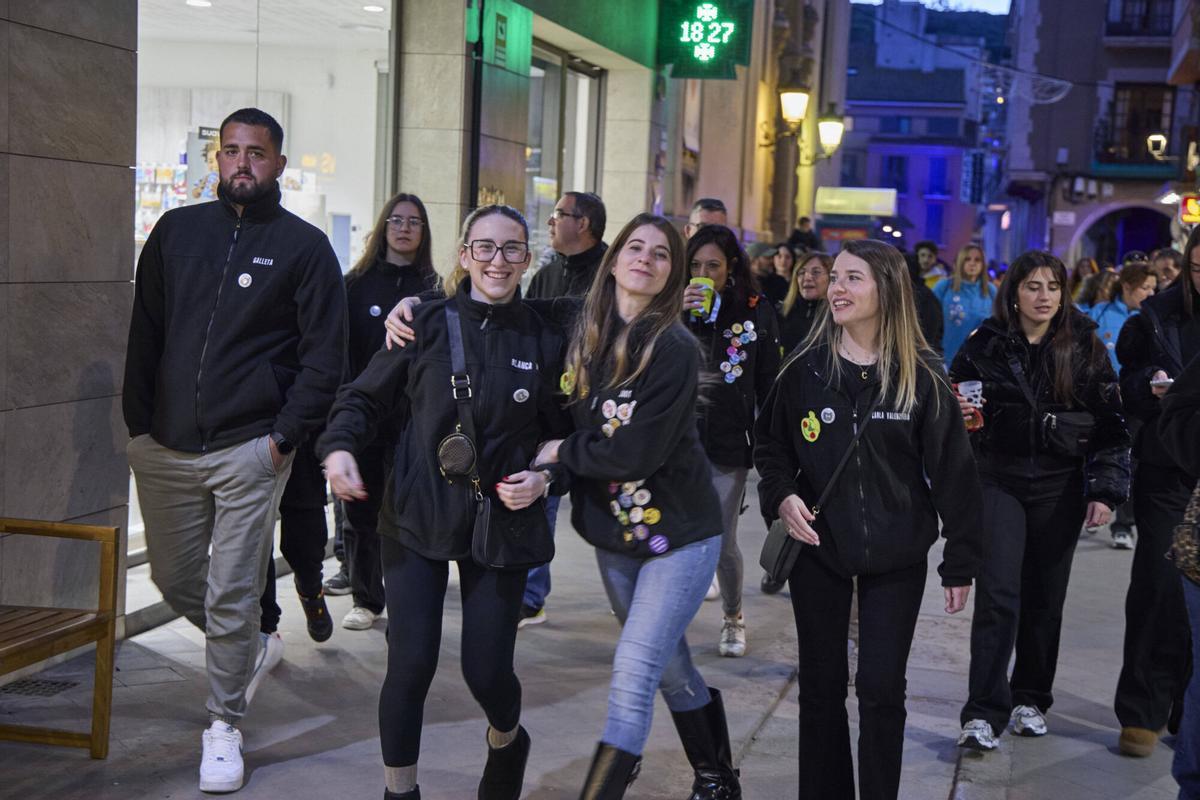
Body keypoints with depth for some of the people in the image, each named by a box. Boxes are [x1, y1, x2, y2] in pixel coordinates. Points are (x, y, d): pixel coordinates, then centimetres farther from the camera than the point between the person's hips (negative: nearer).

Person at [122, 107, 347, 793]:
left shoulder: (305, 246, 0)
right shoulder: (177, 231, 10)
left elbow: (325, 356, -2)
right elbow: (145, 332, 13)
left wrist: (285, 436, -10)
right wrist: (140, 421, 5)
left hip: (250, 451, -4)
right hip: (165, 447, 4)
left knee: (232, 595, -1)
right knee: (175, 580, 13)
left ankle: (225, 727, 14)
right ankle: (255, 650, 39)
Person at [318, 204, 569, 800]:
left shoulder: (544, 342, 2)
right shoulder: (428, 324, -2)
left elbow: (561, 434, 10)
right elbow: (367, 396, 2)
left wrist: (544, 478, -8)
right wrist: (339, 446, -16)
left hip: (500, 525, 1)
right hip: (416, 520, 0)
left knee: (487, 670, 3)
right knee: (411, 665, -2)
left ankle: (506, 740, 39)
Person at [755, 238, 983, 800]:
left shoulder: (922, 377, -7)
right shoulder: (805, 369, -2)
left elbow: (952, 470, -4)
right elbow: (770, 446, 9)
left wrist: (960, 562, -4)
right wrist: (782, 496, -11)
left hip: (896, 556, -2)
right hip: (817, 547, 2)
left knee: (882, 690, 1)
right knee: (821, 685, 10)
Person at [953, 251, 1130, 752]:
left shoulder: (1084, 346, 1)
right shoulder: (985, 343, 0)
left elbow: (1111, 424, 2)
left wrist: (1106, 490, -5)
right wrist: (961, 411, -12)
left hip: (1060, 486, 1)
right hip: (999, 480, -1)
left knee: (1045, 598, 8)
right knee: (998, 594, -10)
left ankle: (1030, 699, 25)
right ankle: (983, 713, -7)